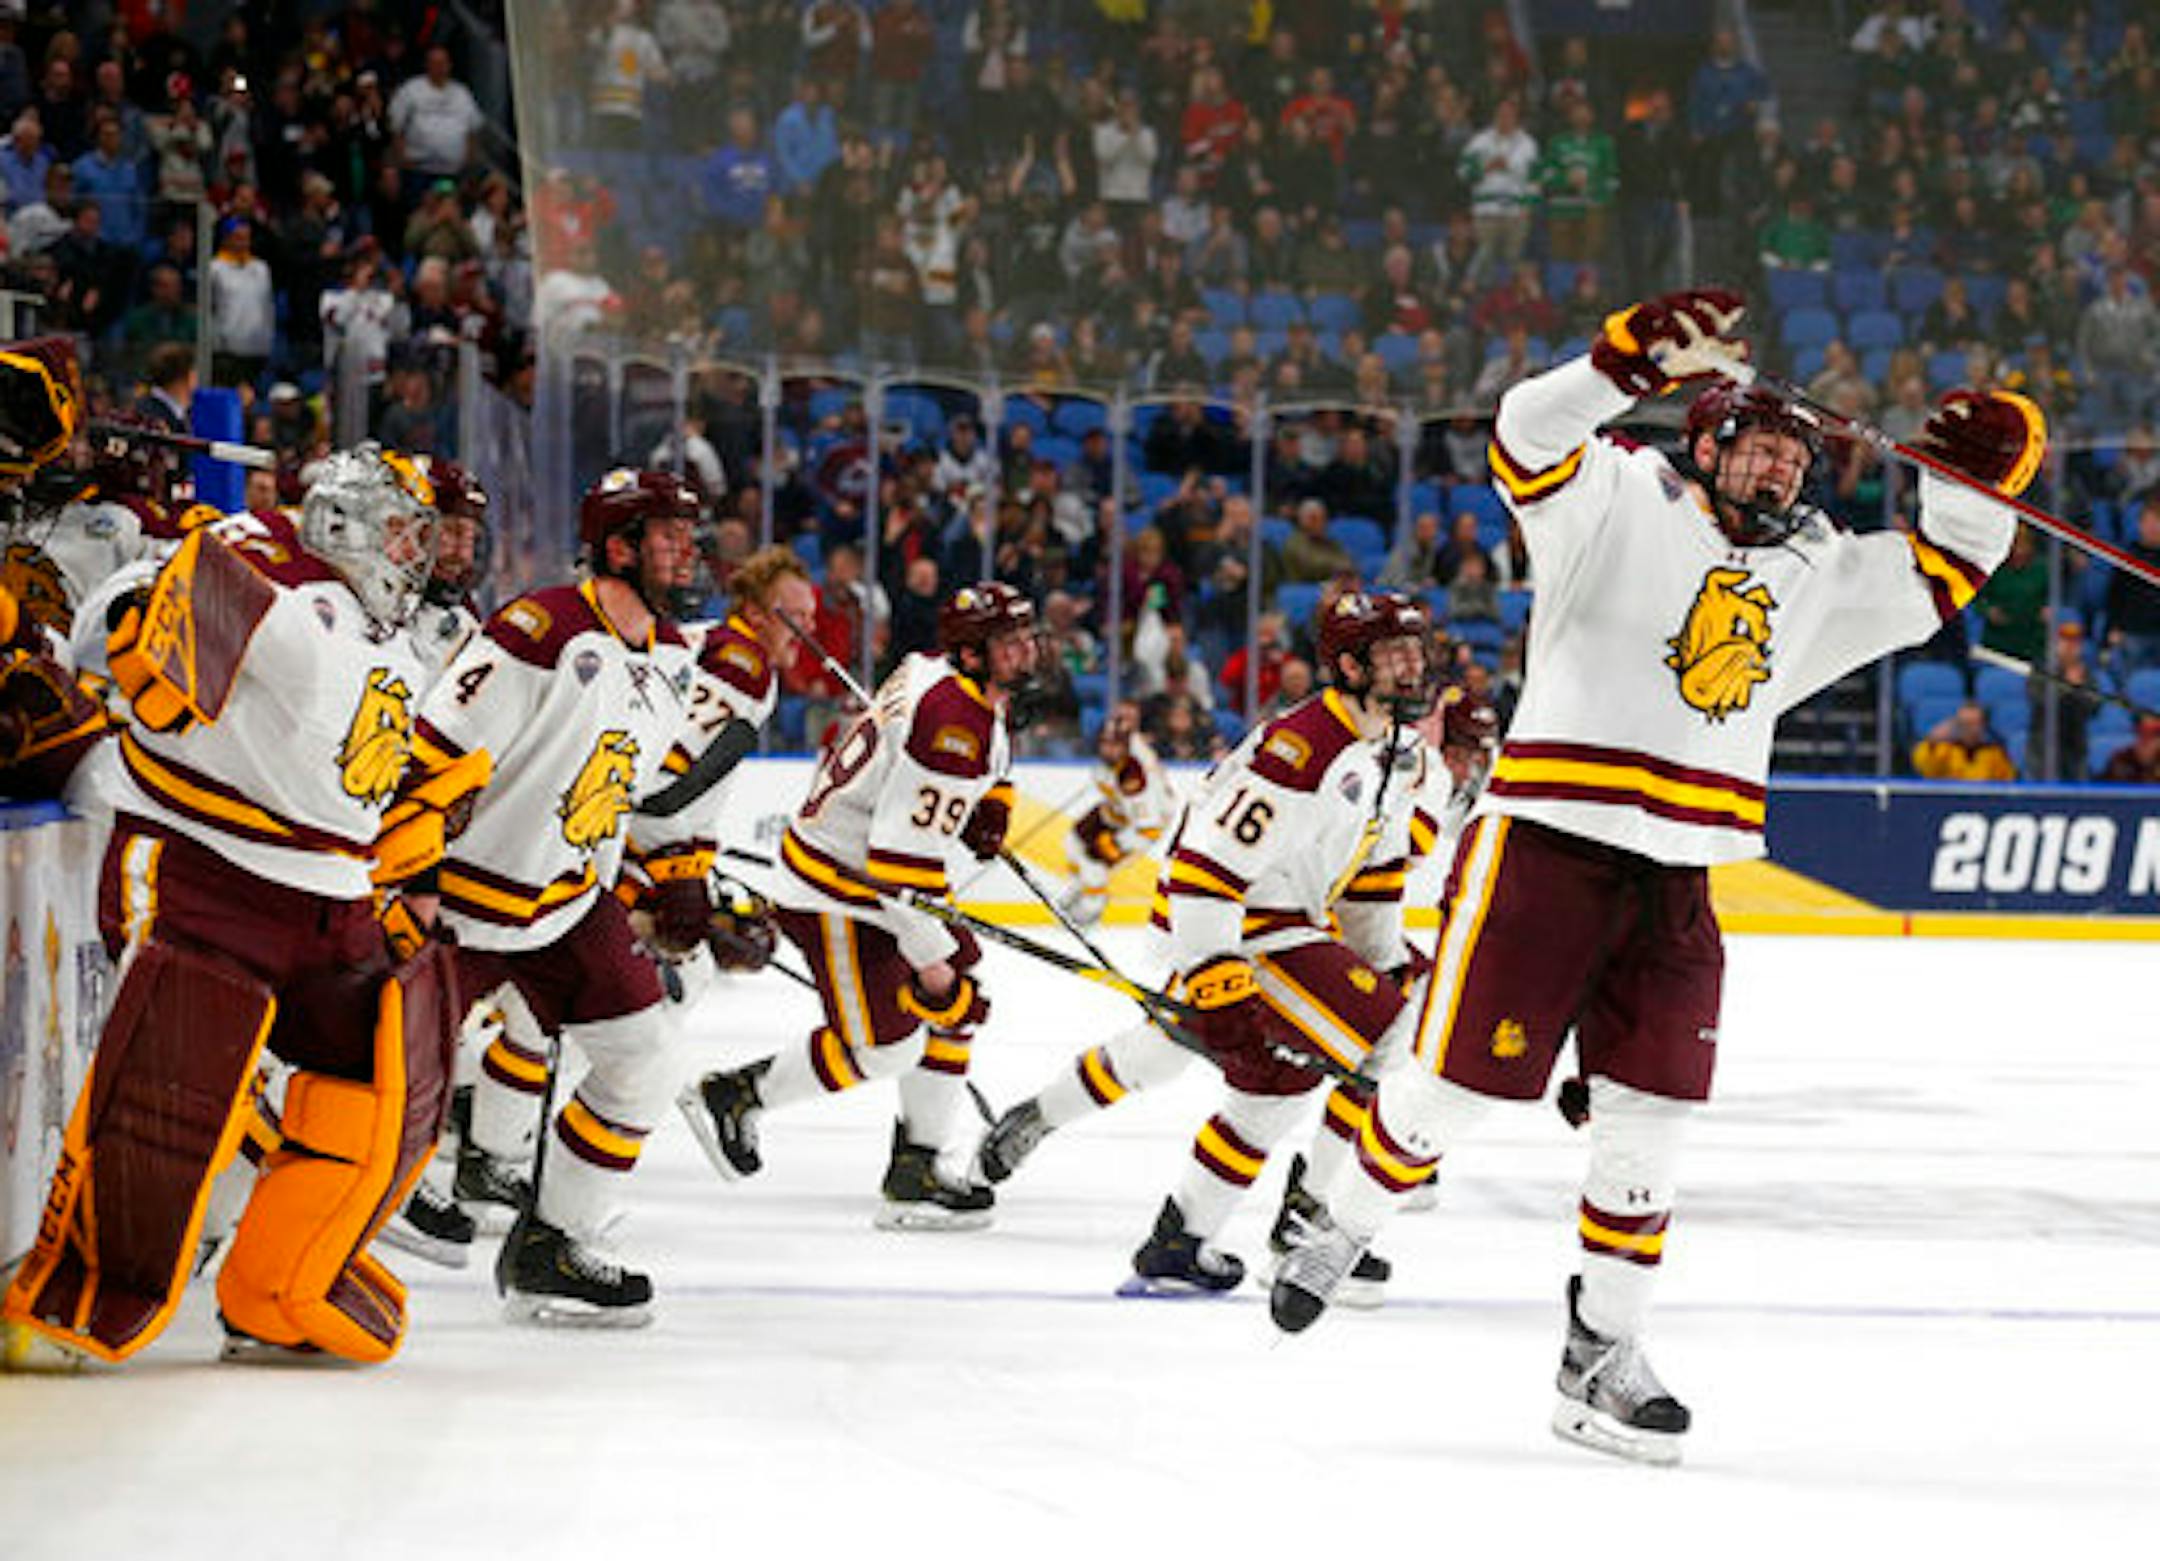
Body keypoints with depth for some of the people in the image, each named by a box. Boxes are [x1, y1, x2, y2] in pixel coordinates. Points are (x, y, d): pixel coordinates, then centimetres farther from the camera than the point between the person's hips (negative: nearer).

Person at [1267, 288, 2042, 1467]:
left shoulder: (1815, 572, 16)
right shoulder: (1622, 502, -3)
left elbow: (1944, 574, 20)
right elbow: (1530, 439, -19)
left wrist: (1982, 475, 1)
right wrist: (1637, 357, -33)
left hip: (1676, 883, 6)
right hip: (1544, 847, -6)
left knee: (1647, 1120, 3)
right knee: (1460, 1082, -3)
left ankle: (1601, 1353, 12)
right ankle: (1343, 1228, 23)